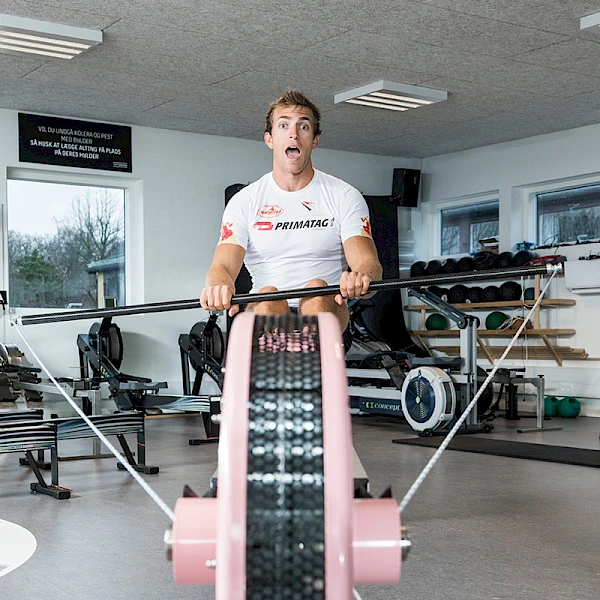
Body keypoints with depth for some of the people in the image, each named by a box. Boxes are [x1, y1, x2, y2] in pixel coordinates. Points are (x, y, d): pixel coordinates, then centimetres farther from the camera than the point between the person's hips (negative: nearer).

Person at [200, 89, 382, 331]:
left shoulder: (345, 196, 6)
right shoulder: (245, 201, 8)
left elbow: (368, 261, -7)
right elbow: (223, 265, -5)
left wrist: (361, 277, -35)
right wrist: (219, 285, -33)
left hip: (325, 312, 0)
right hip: (265, 313, 0)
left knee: (317, 290, -33)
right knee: (268, 296, -33)